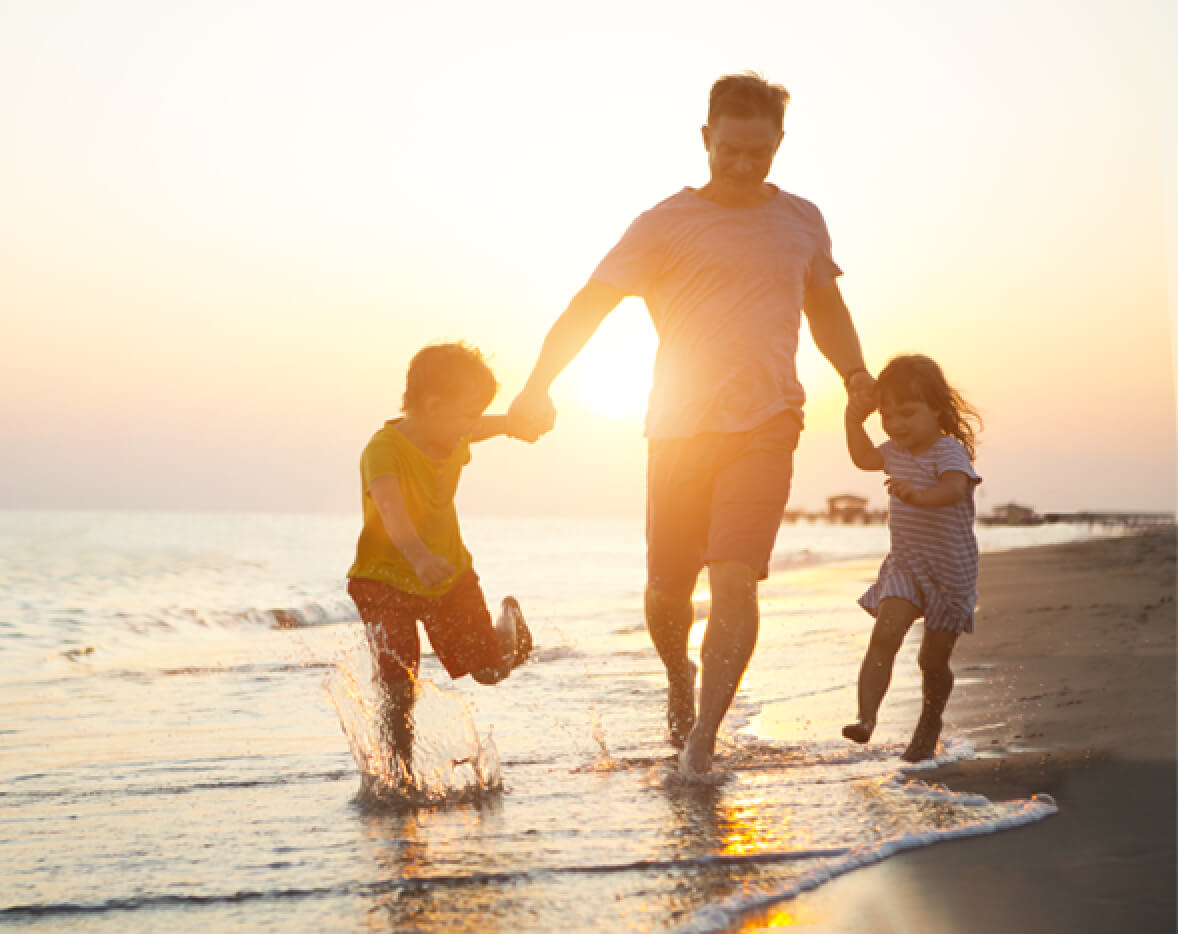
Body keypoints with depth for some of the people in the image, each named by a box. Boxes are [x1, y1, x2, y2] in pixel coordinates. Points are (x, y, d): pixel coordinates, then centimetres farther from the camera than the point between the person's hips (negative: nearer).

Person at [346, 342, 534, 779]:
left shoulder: (451, 439, -6)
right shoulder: (383, 450, -30)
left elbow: (481, 428, 22)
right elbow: (392, 510, -50)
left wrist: (511, 424, 40)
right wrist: (418, 556, -67)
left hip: (450, 575, 5)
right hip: (387, 580, -5)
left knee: (490, 669, 8)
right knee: (398, 685, -17)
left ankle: (509, 621, 41)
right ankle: (400, 772, 1)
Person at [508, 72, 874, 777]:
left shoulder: (803, 222, 13)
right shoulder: (667, 224, 1)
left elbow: (826, 306, 29)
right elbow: (591, 303, -5)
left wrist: (854, 371, 14)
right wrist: (539, 387, -18)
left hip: (765, 428, 1)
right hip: (679, 429, -1)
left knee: (735, 578, -15)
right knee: (667, 590, 7)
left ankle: (703, 737, -9)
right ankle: (680, 683, 39)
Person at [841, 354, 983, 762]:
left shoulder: (949, 451, -20)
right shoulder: (897, 451, 3)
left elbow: (955, 488, -42)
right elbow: (864, 458, 25)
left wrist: (918, 495, -60)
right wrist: (854, 421, 11)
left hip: (951, 571, -5)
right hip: (904, 566, 5)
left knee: (933, 660, 6)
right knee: (885, 635, -19)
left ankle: (930, 722, 32)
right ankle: (866, 717, -27)